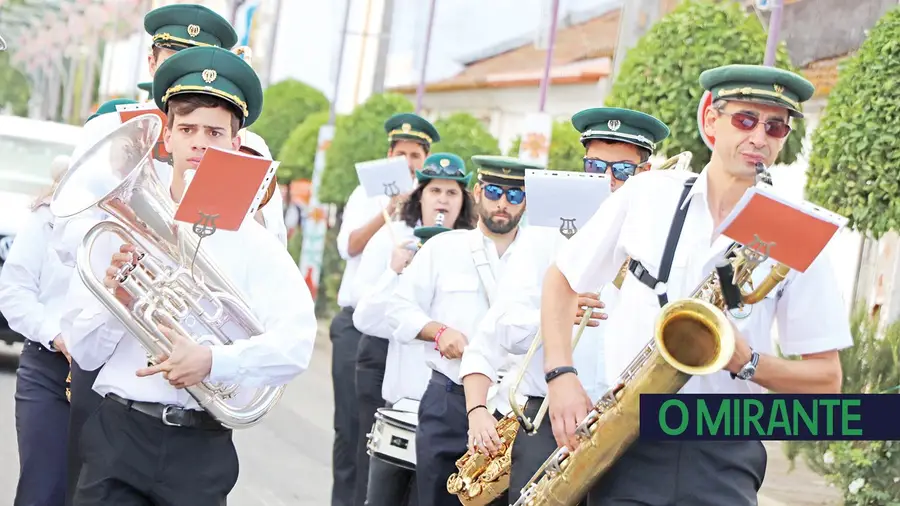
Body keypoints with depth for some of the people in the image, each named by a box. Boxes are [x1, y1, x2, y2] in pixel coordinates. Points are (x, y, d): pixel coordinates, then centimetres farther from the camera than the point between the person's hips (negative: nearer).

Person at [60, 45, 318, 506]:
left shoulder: (254, 243, 4)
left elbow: (295, 344, -10)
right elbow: (85, 352, 6)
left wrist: (213, 361, -25)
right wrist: (114, 302, -13)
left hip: (201, 449, 0)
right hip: (118, 433, 0)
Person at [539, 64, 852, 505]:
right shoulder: (647, 194, 4)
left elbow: (827, 378, 4)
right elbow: (561, 279, 14)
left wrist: (747, 362, -14)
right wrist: (561, 376, 0)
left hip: (723, 456, 0)